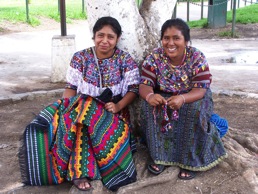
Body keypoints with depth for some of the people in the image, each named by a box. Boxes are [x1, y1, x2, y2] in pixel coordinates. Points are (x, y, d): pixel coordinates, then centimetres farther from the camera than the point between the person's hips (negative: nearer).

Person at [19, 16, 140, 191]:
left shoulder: (126, 60, 0)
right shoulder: (80, 58, 2)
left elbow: (134, 89, -2)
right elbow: (71, 88, 2)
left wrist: (119, 106, -19)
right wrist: (64, 109, -16)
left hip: (113, 111, -1)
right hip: (82, 107, 2)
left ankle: (79, 171, -25)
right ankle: (81, 172, -29)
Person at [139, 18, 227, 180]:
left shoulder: (197, 58, -19)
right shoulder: (154, 57, -14)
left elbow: (201, 90, -25)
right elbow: (145, 84, -18)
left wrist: (182, 98, -47)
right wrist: (150, 95, -44)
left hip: (192, 98, -1)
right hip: (163, 97, 2)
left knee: (195, 111, -33)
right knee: (149, 107, -27)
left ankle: (191, 160, -14)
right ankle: (160, 155, -13)